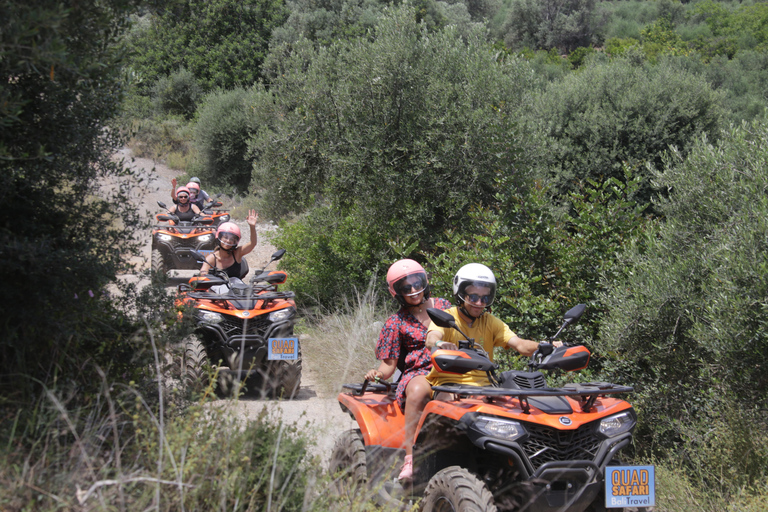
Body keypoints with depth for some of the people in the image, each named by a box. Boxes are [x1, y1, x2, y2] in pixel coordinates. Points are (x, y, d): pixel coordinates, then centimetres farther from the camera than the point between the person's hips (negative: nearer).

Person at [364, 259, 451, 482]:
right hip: (417, 373, -2)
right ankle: (410, 458, -44)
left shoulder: (443, 307, 16)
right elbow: (389, 363, 7)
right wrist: (378, 373, -14)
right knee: (418, 390, -42)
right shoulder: (396, 323, 10)